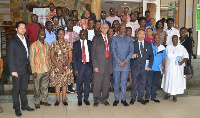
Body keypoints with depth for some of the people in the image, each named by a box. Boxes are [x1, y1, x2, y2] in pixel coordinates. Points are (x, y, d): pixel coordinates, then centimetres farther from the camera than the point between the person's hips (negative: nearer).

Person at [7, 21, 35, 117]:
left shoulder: (27, 41, 13)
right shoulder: (11, 41, -8)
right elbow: (10, 57, -11)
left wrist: (29, 67, 7)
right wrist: (13, 70, -15)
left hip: (26, 69, 6)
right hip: (17, 70, -6)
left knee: (24, 88, 16)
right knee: (16, 89, 5)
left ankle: (24, 105, 27)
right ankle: (17, 108, 16)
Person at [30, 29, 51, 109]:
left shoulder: (47, 45, 10)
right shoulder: (33, 45, -5)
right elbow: (31, 59, -7)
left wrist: (50, 68, 8)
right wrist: (33, 71, -11)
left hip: (47, 70, 5)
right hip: (38, 70, -4)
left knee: (45, 86, 12)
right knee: (37, 88, 4)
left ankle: (44, 100, 25)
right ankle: (37, 102, 17)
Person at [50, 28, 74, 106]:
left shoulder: (68, 44, 5)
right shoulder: (54, 44, 1)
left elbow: (70, 57, 3)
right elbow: (52, 57, -3)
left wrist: (67, 66, -12)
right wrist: (59, 67, -12)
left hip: (66, 67, 1)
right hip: (56, 66, -1)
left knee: (65, 83, 5)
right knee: (57, 83, 2)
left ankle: (64, 99, 14)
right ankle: (57, 100, 12)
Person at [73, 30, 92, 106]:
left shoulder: (90, 43, 8)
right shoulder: (76, 44, 5)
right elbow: (74, 57, 1)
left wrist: (93, 65, -3)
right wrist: (75, 68, -6)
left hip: (88, 65, 1)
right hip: (80, 65, -1)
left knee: (87, 83, 6)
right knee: (79, 83, 3)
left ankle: (86, 98, 19)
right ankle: (79, 99, 17)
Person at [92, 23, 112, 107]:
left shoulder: (109, 39, 15)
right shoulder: (96, 38, 4)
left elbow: (110, 52, 14)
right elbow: (93, 52, -2)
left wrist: (111, 65, 6)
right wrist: (95, 65, -10)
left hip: (108, 65, 3)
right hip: (99, 64, -3)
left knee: (106, 83, 7)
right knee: (97, 83, 0)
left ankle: (104, 99, 21)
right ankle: (96, 100, 14)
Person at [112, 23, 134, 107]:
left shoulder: (129, 39, 9)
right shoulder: (115, 39, 4)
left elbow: (131, 51, 3)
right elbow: (113, 51, -2)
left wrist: (125, 61, -7)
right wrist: (119, 62, -9)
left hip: (126, 64, 1)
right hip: (116, 63, -1)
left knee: (124, 82, 4)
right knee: (116, 82, 4)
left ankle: (123, 99, 13)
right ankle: (116, 99, 14)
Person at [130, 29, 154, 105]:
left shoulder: (148, 45, 10)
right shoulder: (133, 44, 4)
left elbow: (151, 56, 10)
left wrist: (150, 66, 0)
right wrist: (132, 55, -20)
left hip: (144, 67, 2)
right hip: (135, 67, -2)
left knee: (142, 83, 8)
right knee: (134, 83, 2)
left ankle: (140, 98, 20)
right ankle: (133, 98, 14)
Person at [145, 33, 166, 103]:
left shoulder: (163, 48, 6)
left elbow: (163, 58, 10)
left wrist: (163, 67, 4)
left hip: (158, 69, 3)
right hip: (150, 68, -3)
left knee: (156, 83, 9)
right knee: (149, 83, -2)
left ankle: (153, 97, 20)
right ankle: (147, 97, 6)